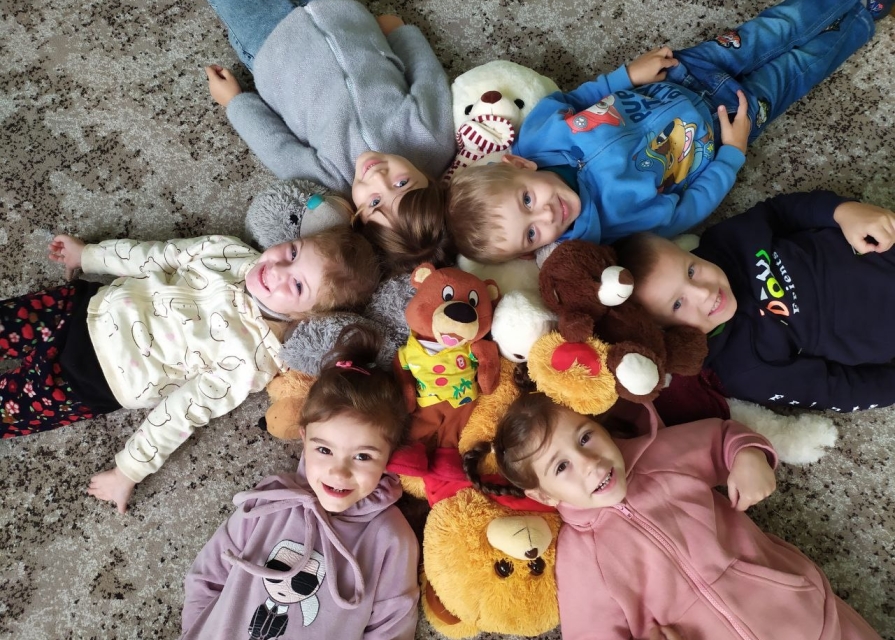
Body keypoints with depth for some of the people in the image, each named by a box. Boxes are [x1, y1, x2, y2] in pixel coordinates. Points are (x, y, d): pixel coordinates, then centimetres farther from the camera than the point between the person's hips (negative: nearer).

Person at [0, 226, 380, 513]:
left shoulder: (251, 358, -27)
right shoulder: (228, 252, -13)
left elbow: (183, 413, -22)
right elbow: (159, 256, 1)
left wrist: (128, 472, -15)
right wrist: (87, 255, 12)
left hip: (94, 380, -4)